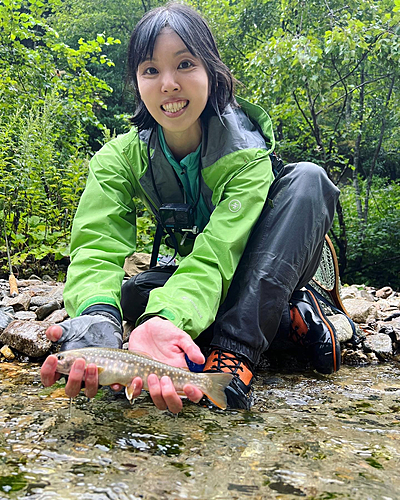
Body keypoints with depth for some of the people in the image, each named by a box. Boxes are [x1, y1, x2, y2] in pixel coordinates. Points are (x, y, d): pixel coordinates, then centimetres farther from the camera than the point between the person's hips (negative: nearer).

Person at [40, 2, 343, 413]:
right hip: (187, 270, 3)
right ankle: (288, 318, -17)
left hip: (260, 271, -2)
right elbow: (96, 244, -29)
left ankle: (235, 348, -37)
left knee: (306, 179, -29)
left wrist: (168, 316, -56)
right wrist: (96, 315, -51)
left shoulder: (246, 150, -24)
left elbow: (216, 254, -35)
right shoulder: (121, 158, -15)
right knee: (134, 293, -30)